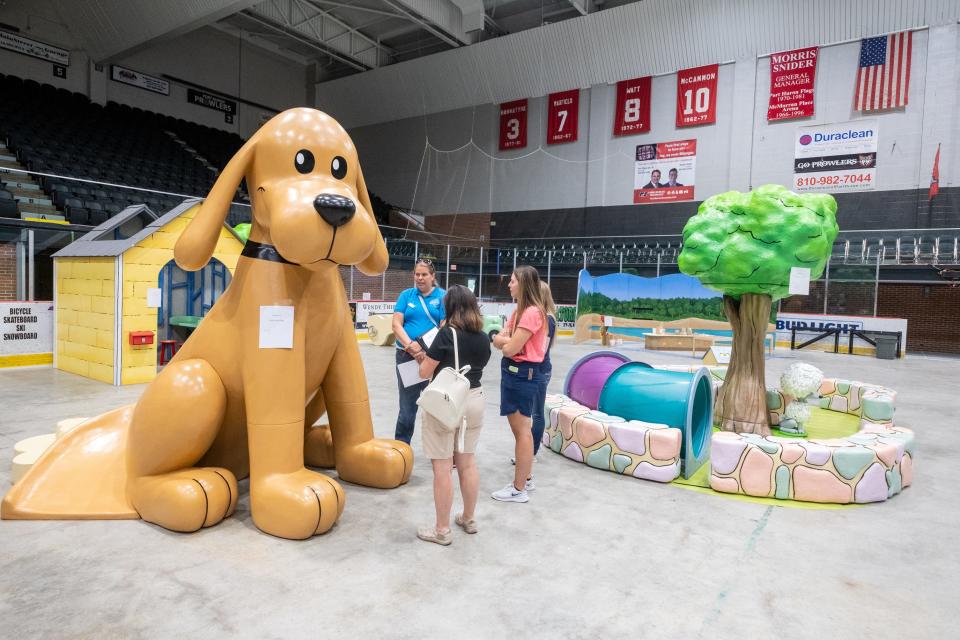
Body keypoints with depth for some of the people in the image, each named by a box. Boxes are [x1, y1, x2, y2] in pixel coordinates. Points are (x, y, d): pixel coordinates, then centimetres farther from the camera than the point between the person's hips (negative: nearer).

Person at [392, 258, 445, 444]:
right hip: (406, 356, 1)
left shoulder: (442, 296, 1)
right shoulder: (406, 295, 7)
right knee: (407, 406, 8)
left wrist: (424, 349, -20)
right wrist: (411, 346, -17)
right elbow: (396, 324, -1)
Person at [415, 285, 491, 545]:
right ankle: (469, 519, 32)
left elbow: (424, 372, -12)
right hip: (474, 399, 6)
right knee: (468, 463, 18)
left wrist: (424, 356, 9)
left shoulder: (446, 334, -15)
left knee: (442, 467, 3)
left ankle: (442, 530, 13)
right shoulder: (483, 337, 3)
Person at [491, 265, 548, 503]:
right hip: (512, 371, 10)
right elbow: (498, 340, 8)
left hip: (522, 374, -10)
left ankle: (519, 490, 9)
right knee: (520, 428, 17)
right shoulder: (519, 310, 13)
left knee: (522, 430, -1)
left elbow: (510, 349, -20)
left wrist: (505, 341, 0)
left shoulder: (532, 312, -18)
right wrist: (509, 340, -12)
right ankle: (523, 479, 29)